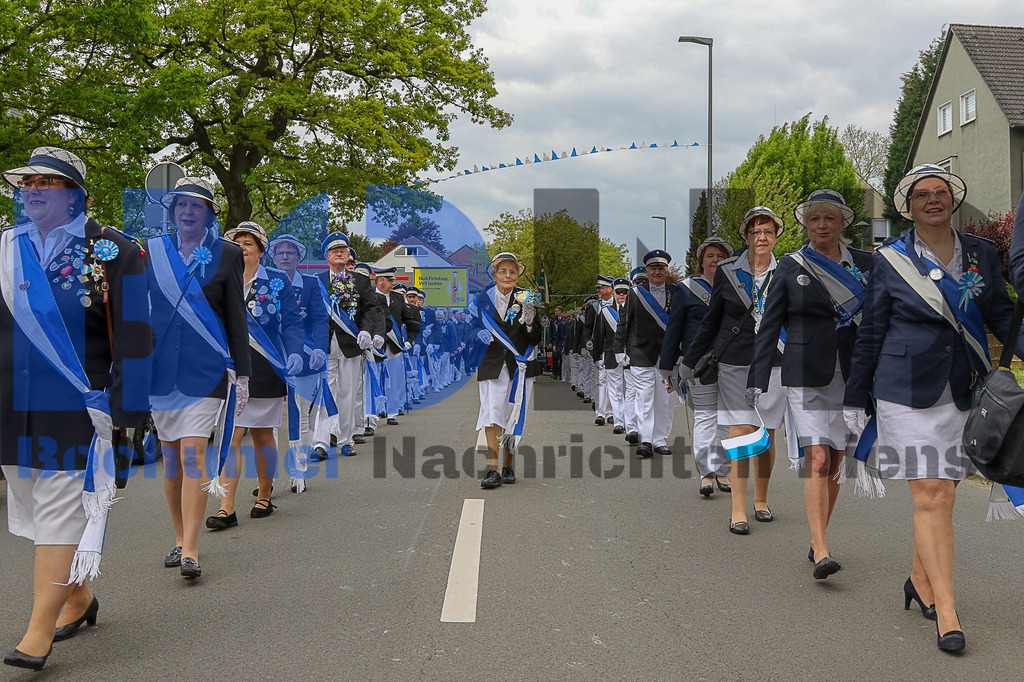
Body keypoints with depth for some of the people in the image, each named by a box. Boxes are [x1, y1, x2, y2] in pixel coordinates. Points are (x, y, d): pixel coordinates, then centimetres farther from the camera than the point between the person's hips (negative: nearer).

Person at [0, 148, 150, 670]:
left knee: (62, 512, -4)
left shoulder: (112, 252, -4)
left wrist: (125, 411, -10)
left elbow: (131, 338, -6)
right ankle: (78, 598, 32)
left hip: (76, 410, -5)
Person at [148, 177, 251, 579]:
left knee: (193, 454, -10)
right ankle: (180, 540, 23)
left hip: (206, 369, -3)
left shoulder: (226, 254, 1)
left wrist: (242, 373, 0)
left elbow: (236, 317, 2)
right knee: (170, 456, 9)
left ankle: (190, 551, -6)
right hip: (160, 367, 3)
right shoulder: (152, 250, 8)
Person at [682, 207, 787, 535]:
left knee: (767, 435, 7)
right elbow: (710, 321, 10)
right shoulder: (727, 272, 4)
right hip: (734, 363, -1)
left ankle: (761, 501, 25)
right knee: (741, 432, -7)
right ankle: (738, 510, -1)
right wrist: (690, 361, 11)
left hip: (774, 365, 1)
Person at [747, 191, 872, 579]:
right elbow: (769, 327, 0)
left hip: (851, 377, 3)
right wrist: (757, 381, -5)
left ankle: (817, 541, 23)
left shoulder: (864, 264, 9)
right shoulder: (790, 268, 2)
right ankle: (822, 553, -14)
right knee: (817, 460, -12)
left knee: (835, 463, 8)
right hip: (806, 377, -3)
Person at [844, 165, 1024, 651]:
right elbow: (871, 333, 4)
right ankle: (945, 611, -4)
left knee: (942, 491, 10)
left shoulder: (982, 254, 9)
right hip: (908, 390, -3)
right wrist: (856, 397, 5)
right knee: (931, 494, -8)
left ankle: (920, 579, 30)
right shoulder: (890, 259, 1)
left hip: (965, 391, 4)